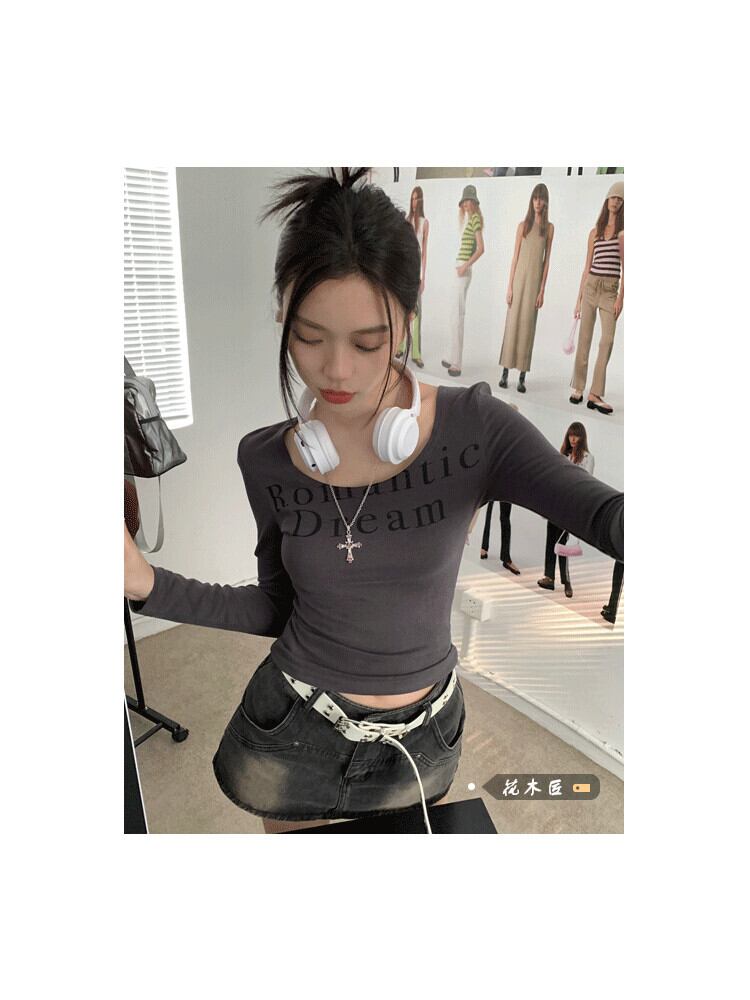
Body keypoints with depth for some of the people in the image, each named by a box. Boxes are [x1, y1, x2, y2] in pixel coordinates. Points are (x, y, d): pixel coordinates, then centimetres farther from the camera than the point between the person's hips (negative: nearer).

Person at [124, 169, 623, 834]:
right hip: (293, 730, 1)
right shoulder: (267, 459, -12)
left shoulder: (476, 430, -20)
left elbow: (606, 516, -30)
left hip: (423, 740, 0)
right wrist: (146, 584, -15)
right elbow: (276, 607, -3)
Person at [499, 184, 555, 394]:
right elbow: (515, 257, 4)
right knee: (512, 324, 0)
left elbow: (547, 260, 4)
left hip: (535, 280, 0)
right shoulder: (523, 225, 6)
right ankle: (505, 372, 6)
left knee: (528, 326, 1)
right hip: (519, 278, 0)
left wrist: (542, 290, -2)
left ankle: (522, 377, 3)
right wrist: (509, 287, -2)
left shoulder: (549, 228, 6)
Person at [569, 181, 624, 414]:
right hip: (590, 286, 2)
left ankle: (595, 395, -11)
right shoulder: (594, 232, 13)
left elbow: (625, 267, 1)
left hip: (611, 289, -2)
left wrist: (621, 298, -9)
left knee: (607, 340, -12)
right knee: (584, 340, 3)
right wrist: (579, 299, 10)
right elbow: (587, 267, 13)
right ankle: (577, 388, 11)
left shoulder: (623, 231, 5)